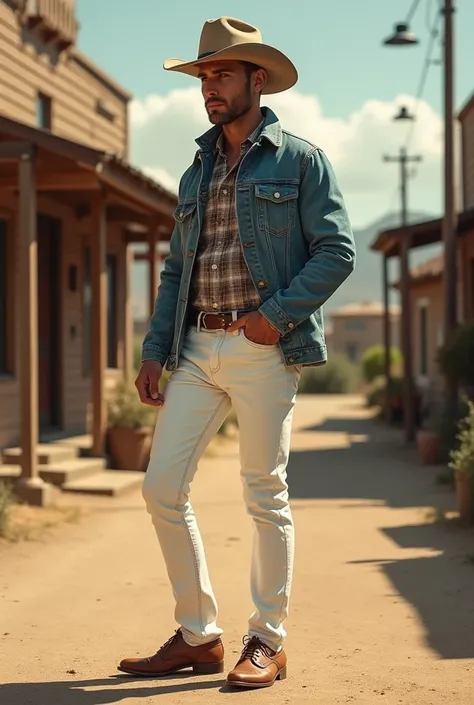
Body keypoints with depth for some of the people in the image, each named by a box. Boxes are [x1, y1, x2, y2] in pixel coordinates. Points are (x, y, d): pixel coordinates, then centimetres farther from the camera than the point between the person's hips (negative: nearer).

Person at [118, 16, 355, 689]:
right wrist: (154, 349, 10)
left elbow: (337, 250, -5)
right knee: (161, 487, 1)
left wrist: (280, 312, -15)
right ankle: (198, 636, 13)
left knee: (266, 495, -1)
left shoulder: (300, 159, 2)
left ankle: (268, 644, 10)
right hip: (197, 348, 6)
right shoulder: (196, 173, 20)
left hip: (264, 349, -6)